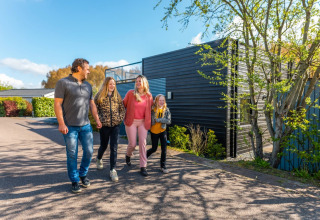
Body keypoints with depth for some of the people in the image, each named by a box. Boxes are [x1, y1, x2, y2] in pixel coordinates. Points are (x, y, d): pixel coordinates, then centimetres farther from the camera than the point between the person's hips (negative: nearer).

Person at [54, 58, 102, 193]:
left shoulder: (88, 85, 13)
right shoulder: (63, 83, -5)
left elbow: (92, 104, 16)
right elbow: (57, 104, -9)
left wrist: (97, 120, 9)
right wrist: (61, 123, -16)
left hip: (86, 125, 5)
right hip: (70, 127, -5)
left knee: (89, 151, 6)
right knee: (72, 155, 4)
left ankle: (83, 174, 29)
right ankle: (74, 181, 20)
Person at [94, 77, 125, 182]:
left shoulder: (117, 96, 7)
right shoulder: (99, 96, -1)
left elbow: (123, 109, 10)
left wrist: (120, 118, -1)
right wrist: (100, 119, -8)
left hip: (115, 125, 1)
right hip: (104, 125, -1)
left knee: (114, 148, -3)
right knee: (104, 145, 14)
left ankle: (113, 170, 5)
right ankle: (99, 159, 47)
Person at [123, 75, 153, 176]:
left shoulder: (149, 95, 2)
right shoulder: (130, 93, -4)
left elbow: (151, 108, 14)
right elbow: (123, 105, 4)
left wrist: (149, 120, 9)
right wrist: (123, 117, 2)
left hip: (143, 122, 2)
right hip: (131, 122, -1)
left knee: (143, 143, -1)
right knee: (132, 144, 4)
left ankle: (143, 167, 8)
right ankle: (128, 155, 40)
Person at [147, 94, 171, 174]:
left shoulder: (166, 110, -5)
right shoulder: (152, 109, -10)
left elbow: (169, 121, -14)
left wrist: (158, 120, -20)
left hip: (162, 131, 2)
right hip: (154, 131, -2)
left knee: (164, 148, -3)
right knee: (154, 148, 10)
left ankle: (163, 166, 11)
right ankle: (144, 156, 40)